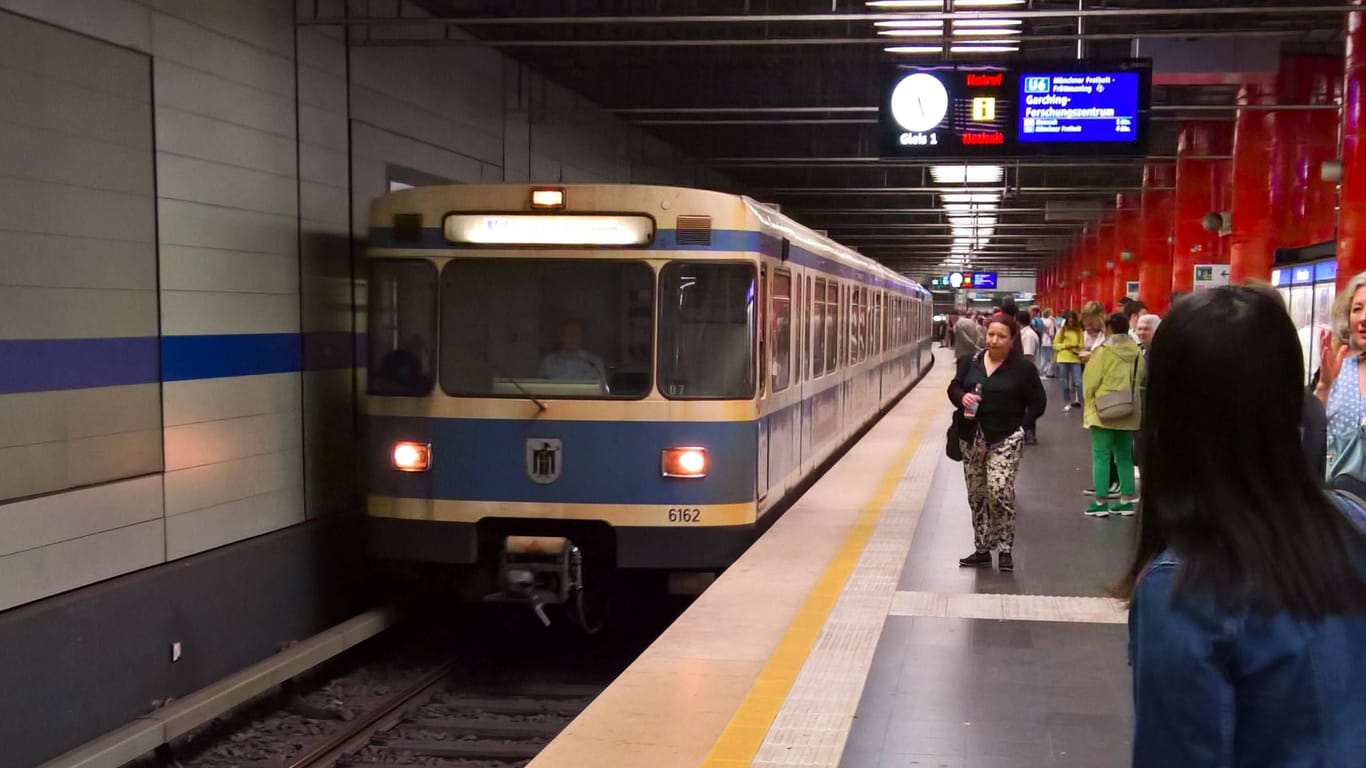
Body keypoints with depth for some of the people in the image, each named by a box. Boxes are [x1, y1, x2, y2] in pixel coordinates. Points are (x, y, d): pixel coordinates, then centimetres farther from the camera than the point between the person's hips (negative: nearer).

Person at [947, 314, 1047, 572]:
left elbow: (1038, 402, 1)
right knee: (976, 494, 11)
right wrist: (962, 397, -12)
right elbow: (953, 388, 10)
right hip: (972, 437, 5)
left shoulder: (1023, 368, -4)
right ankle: (982, 549, 23)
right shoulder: (970, 362, 6)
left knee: (999, 490, -18)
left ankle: (1005, 549, -3)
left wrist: (1022, 426, -9)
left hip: (1005, 438, -5)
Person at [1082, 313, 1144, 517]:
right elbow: (1139, 380, 7)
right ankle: (1126, 501, 14)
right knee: (1124, 456, 12)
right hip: (1129, 413, 5)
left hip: (1104, 412, -5)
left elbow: (1090, 382, -10)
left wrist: (1089, 403, 5)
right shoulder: (1137, 353, 3)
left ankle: (1101, 502, -3)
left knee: (1101, 456, -1)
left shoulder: (1103, 351, -12)